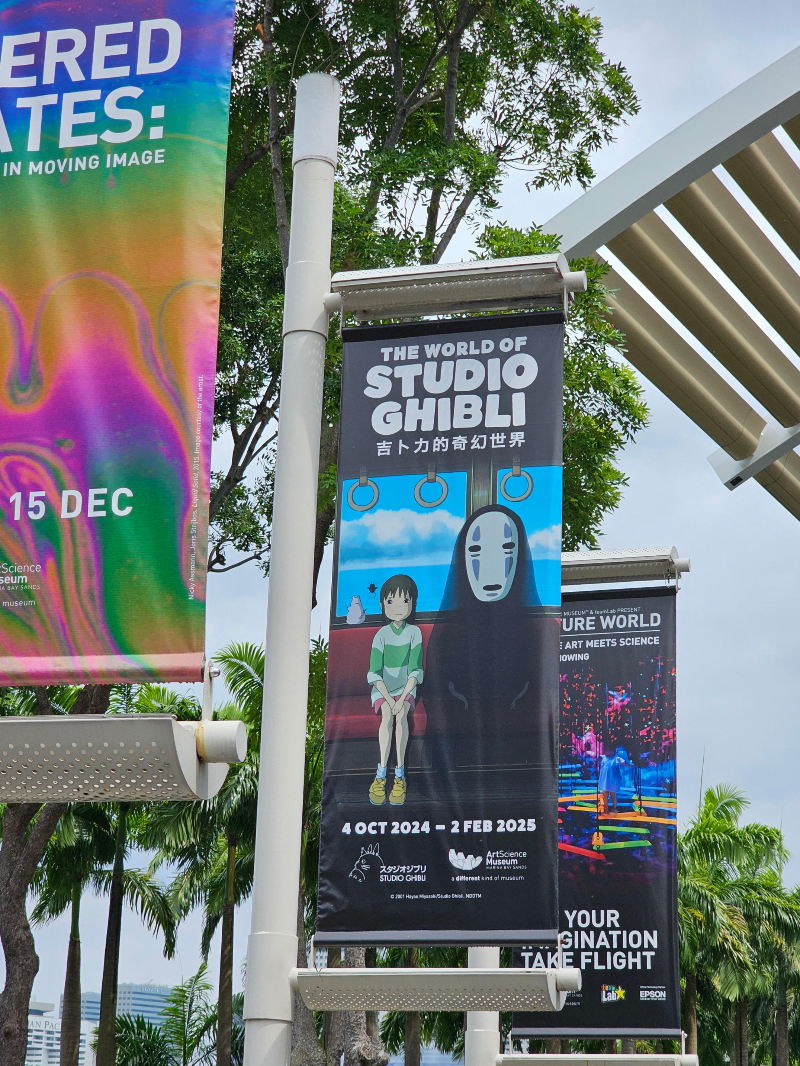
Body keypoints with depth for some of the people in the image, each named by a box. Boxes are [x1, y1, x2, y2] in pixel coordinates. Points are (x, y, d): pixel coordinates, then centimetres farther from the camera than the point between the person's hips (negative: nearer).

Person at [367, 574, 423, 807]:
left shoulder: (414, 632, -4)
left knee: (401, 714, -31)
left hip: (405, 687, 0)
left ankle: (400, 774, -30)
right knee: (387, 715, -31)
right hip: (382, 689, 0)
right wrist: (388, 698, -20)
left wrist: (402, 699, -19)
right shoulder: (382, 634, -5)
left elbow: (415, 670, -8)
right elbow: (375, 673, -8)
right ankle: (382, 773, -33)